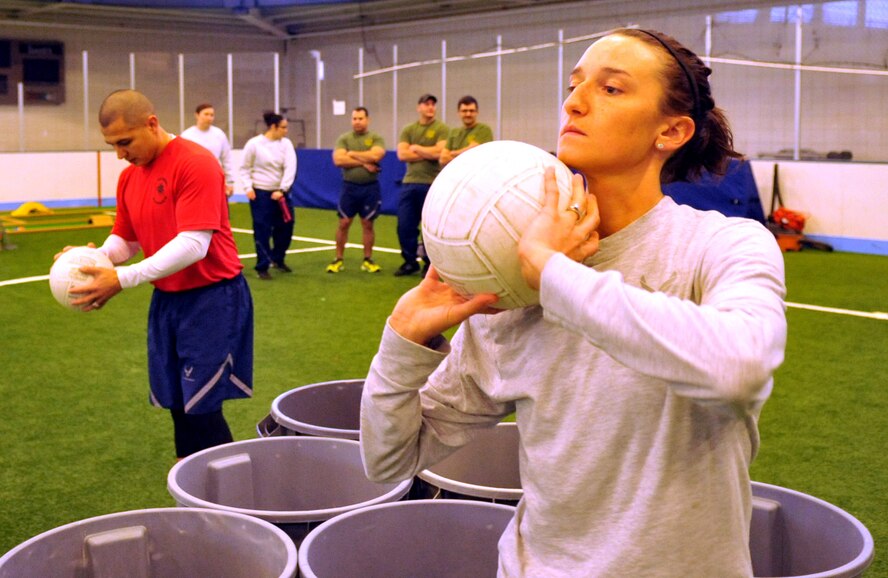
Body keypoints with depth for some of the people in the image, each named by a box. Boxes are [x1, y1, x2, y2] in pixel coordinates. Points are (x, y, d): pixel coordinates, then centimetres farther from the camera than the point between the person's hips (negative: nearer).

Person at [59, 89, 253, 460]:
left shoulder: (195, 163, -18)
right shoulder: (129, 177, 7)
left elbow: (194, 245, -26)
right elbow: (125, 239, 13)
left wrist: (123, 280, -29)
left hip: (212, 299, -7)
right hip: (166, 300, 7)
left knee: (201, 409, -7)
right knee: (177, 405, 9)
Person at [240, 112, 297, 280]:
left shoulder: (286, 143, 0)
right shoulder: (254, 144, -9)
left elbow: (290, 168, -9)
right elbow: (245, 169, 0)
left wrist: (282, 189, -19)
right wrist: (248, 187, -12)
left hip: (280, 192, 4)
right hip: (260, 193, -4)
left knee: (285, 227, 10)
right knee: (262, 231, -2)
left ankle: (278, 259, 32)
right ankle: (262, 267, 8)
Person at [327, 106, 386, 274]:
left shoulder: (376, 138, 0)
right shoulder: (344, 138, 2)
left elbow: (376, 155, -19)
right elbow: (338, 160, -12)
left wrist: (353, 154, -10)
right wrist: (363, 162, -14)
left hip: (370, 188, -1)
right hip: (349, 187, 1)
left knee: (368, 224, 6)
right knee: (343, 223, 3)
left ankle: (368, 260, 15)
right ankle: (339, 260, 12)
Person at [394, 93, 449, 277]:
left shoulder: (441, 129, 0)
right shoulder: (408, 130, 11)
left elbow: (439, 152, -14)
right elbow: (402, 154, -1)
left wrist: (416, 148, -3)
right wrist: (428, 154, -6)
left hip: (432, 184, -4)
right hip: (409, 183, 4)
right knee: (405, 225, 4)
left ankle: (430, 264, 14)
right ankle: (410, 262, 18)